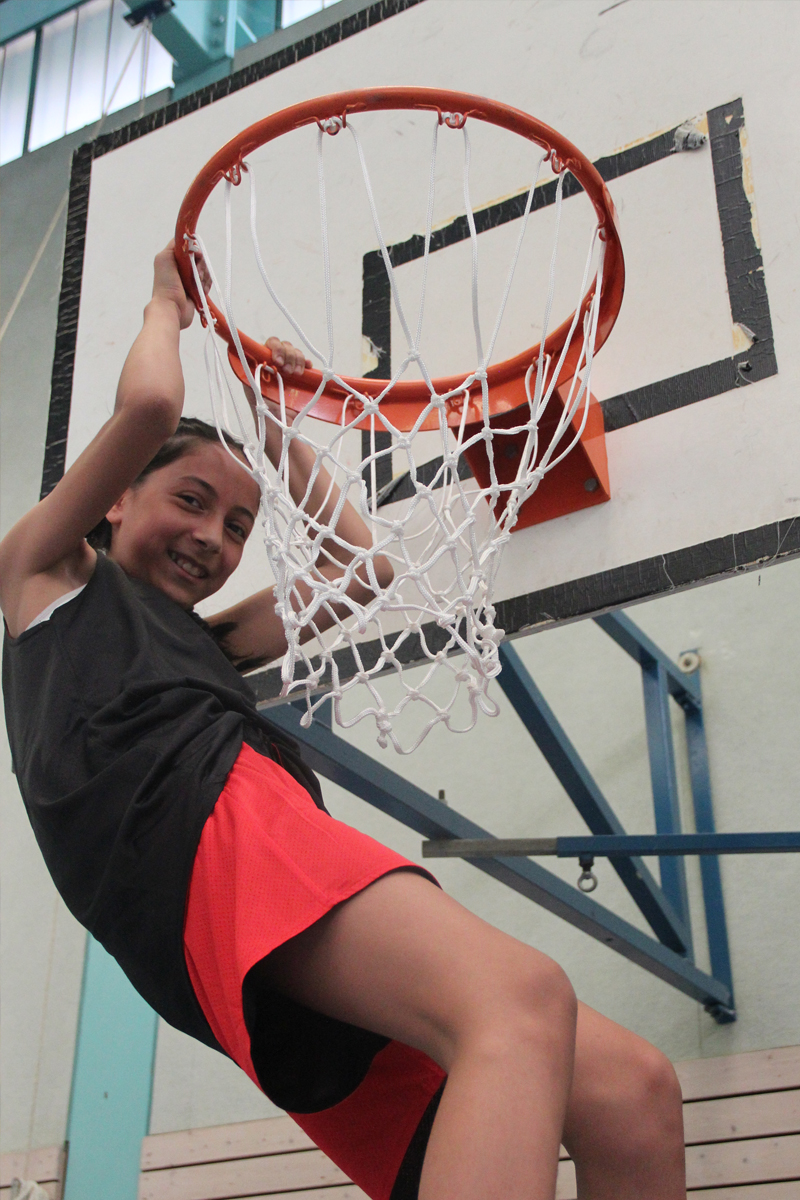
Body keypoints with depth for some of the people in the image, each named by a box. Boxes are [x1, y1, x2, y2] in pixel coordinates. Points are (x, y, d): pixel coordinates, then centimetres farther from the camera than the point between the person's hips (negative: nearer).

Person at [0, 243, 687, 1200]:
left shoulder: (203, 644, 43)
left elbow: (358, 565, 45)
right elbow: (149, 404, 12)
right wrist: (167, 305, 34)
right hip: (198, 819, -8)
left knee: (626, 1090, -12)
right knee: (522, 1004, -36)